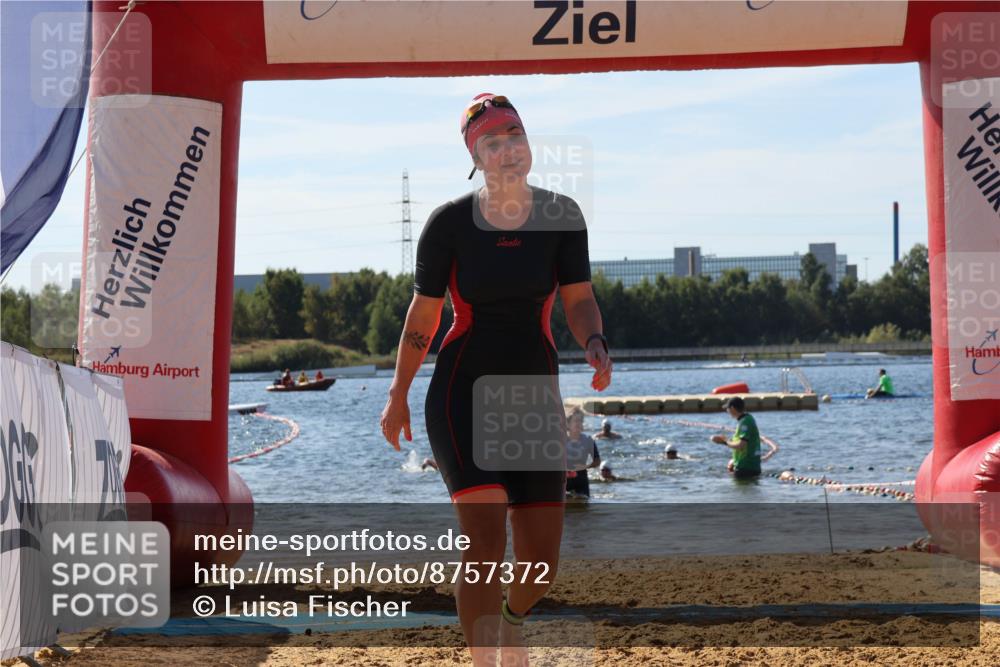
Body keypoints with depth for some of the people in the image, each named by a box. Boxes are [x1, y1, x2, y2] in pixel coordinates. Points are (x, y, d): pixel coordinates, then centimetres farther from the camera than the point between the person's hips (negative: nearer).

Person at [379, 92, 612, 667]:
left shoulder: (562, 216, -1)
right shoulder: (450, 223, -7)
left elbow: (579, 300, 2)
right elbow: (424, 315, 2)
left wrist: (596, 346, -20)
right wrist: (398, 396, 8)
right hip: (463, 391, -3)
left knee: (541, 560, 6)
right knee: (486, 539, -19)